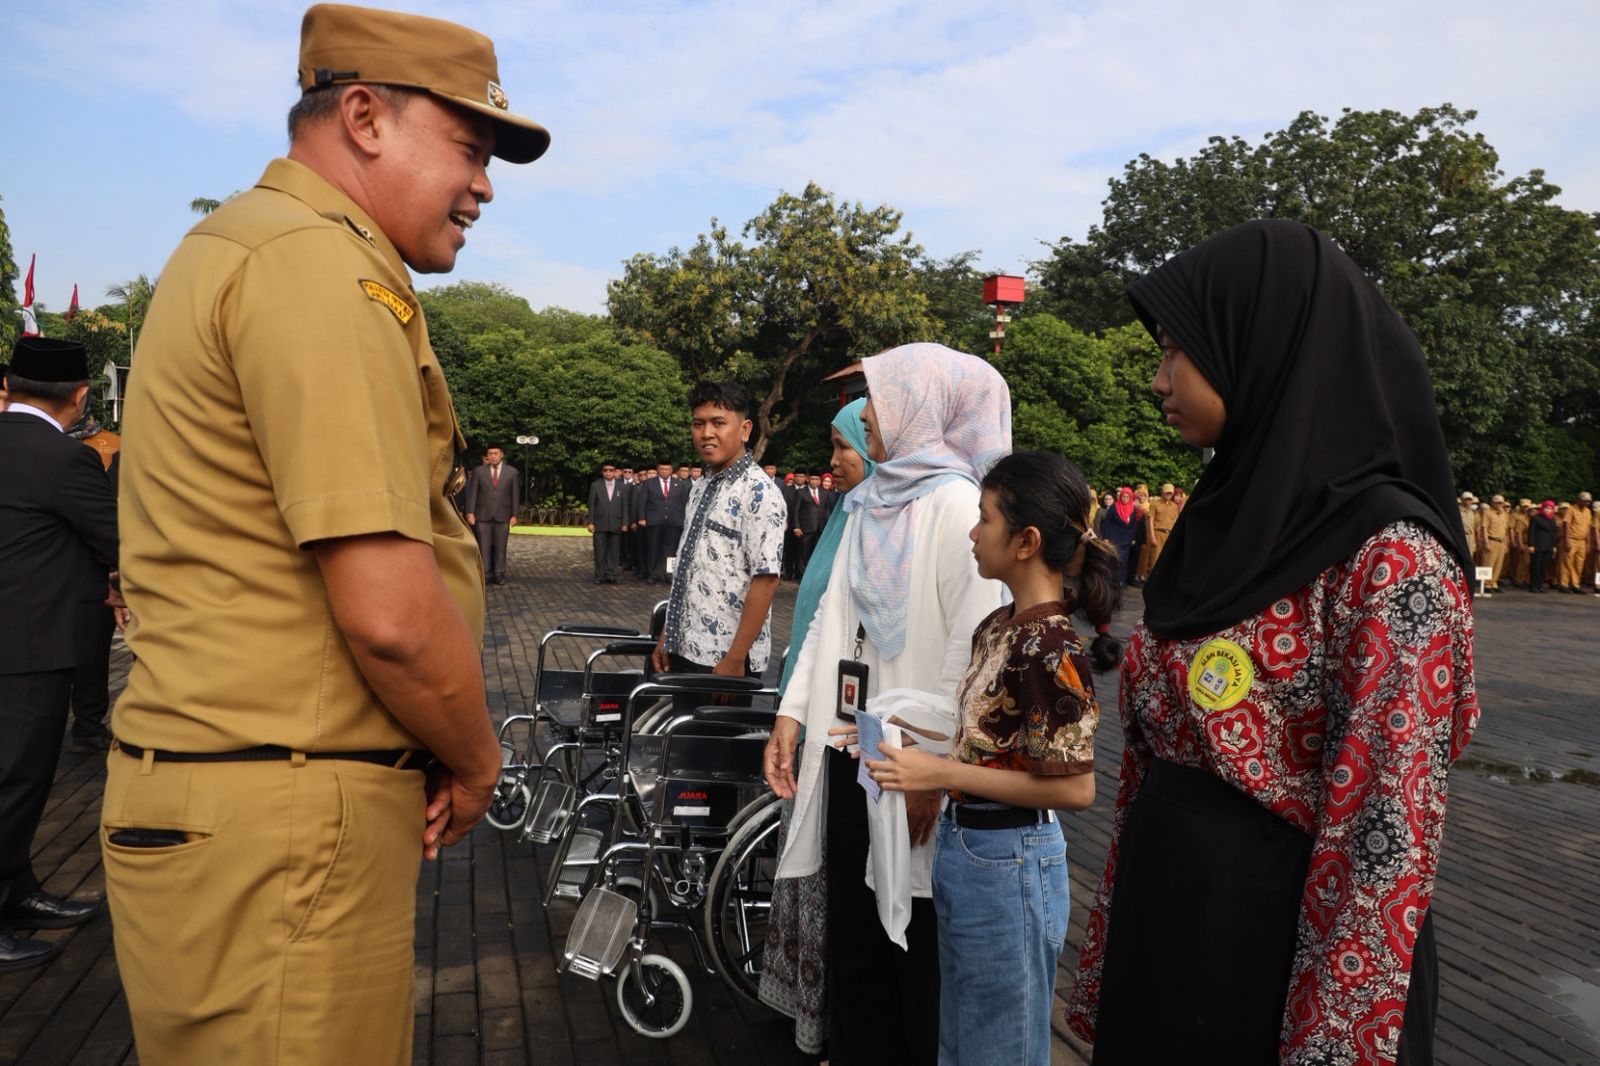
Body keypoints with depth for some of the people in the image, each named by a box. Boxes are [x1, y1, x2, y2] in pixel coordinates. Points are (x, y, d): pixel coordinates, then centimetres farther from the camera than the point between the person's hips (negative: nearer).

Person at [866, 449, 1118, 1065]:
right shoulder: (997, 626, 3)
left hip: (1009, 866, -9)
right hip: (967, 849, 9)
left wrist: (943, 774, -22)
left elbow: (1075, 788, -23)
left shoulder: (1051, 650, -23)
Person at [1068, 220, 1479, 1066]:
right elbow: (1152, 757, 8)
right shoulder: (1229, 528, 4)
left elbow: (1386, 844, -20)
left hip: (1278, 957, -7)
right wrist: (1108, 960, 11)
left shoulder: (1389, 559, -19)